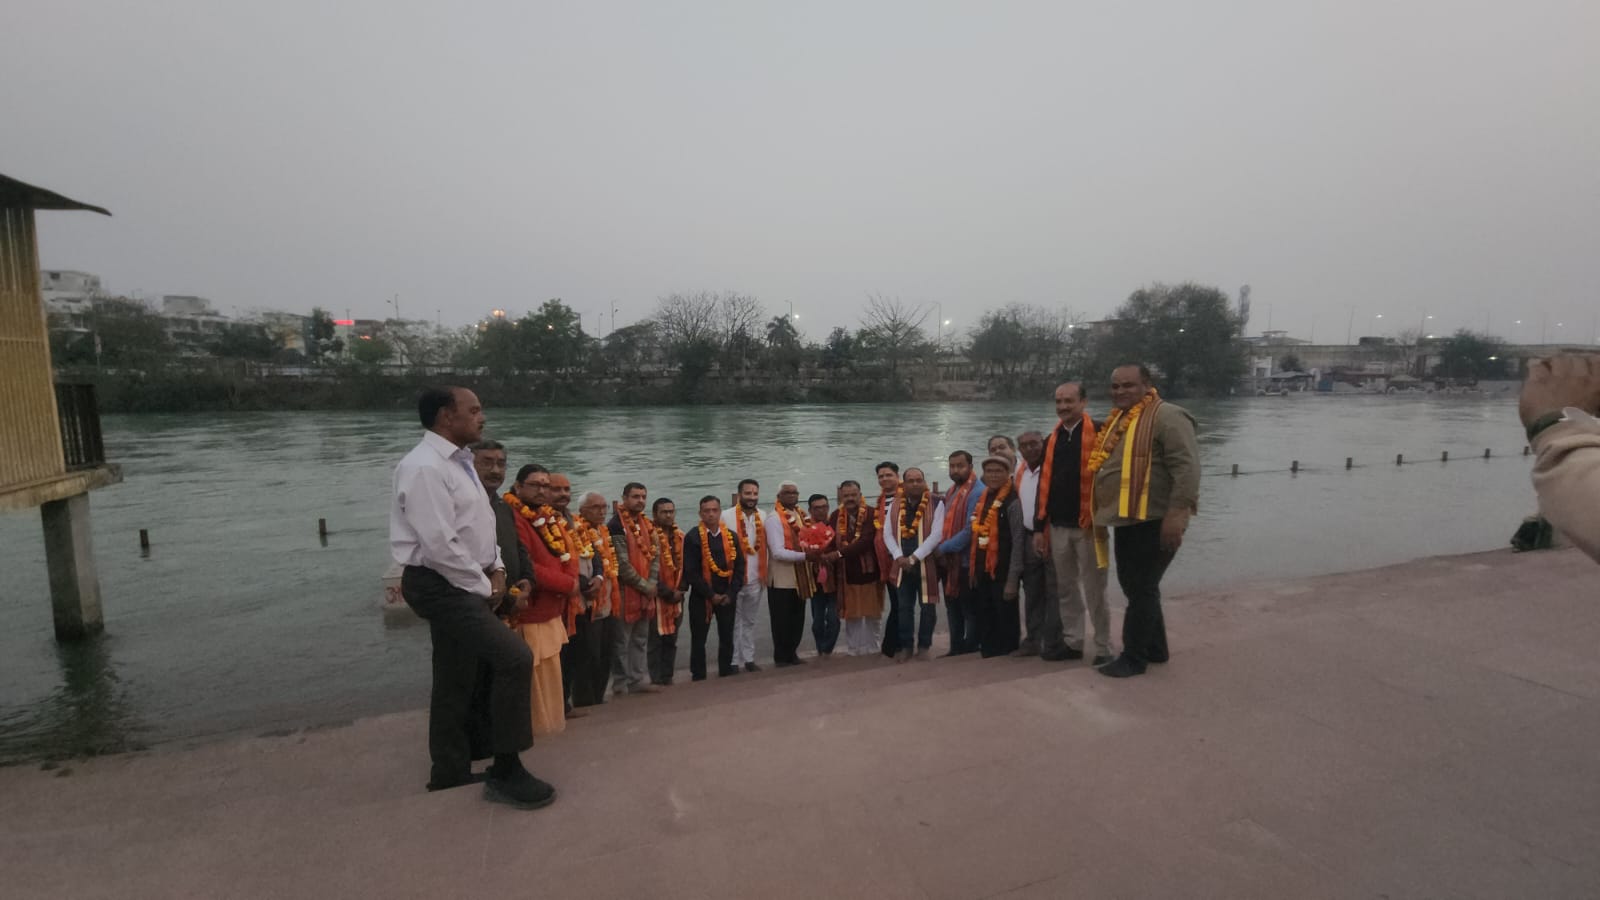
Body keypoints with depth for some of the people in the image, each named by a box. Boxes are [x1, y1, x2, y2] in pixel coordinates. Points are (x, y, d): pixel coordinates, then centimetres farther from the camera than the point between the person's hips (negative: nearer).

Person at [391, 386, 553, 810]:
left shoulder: (459, 461, 13)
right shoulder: (424, 467, -18)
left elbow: (478, 526, 19)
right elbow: (440, 545, -24)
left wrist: (495, 569, 5)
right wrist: (483, 587, -14)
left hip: (463, 584, 10)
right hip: (441, 585, -10)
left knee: (457, 682, 17)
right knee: (515, 659, -18)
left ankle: (450, 773, 32)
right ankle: (505, 771, -5)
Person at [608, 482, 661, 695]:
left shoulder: (647, 524, 12)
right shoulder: (616, 525, -13)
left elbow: (655, 555, 10)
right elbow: (622, 563, -17)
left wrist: (651, 583, -4)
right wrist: (644, 585, -12)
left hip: (646, 592, 8)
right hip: (625, 591, -8)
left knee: (641, 640, 14)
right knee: (622, 641, 1)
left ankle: (639, 680, 22)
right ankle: (621, 684, 11)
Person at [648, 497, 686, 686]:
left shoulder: (680, 536, 10)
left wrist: (680, 590, -1)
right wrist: (667, 593, -12)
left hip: (676, 597, 6)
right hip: (657, 597, -6)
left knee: (671, 640, 11)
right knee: (655, 640, 0)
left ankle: (667, 678, 20)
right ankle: (657, 680, 9)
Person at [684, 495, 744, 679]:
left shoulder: (731, 536, 4)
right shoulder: (692, 537, -9)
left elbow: (739, 568, 5)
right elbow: (691, 572, -12)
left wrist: (731, 593, -6)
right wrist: (710, 595, -13)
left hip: (727, 596, 3)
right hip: (701, 597, -3)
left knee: (727, 635, 11)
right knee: (698, 638, 5)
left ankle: (726, 670, 27)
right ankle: (698, 676, 17)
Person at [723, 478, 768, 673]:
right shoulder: (727, 516, -8)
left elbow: (766, 546, 6)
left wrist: (766, 574, 1)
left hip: (755, 579, 4)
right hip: (733, 578, -4)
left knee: (750, 621, 15)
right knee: (733, 622, 4)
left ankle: (749, 659, 25)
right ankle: (733, 661, 12)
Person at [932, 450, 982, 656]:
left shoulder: (976, 492, -14)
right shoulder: (951, 492, 13)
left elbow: (971, 529, -20)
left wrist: (944, 548, -15)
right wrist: (941, 551, 4)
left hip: (965, 561, -8)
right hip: (948, 560, 8)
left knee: (969, 608, 3)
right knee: (953, 608, 15)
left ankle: (970, 649, 13)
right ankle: (956, 647, 24)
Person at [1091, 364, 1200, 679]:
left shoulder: (1166, 417, -13)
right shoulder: (1118, 420, 16)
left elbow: (1186, 466, -21)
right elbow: (1106, 466, 23)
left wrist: (1176, 513, -27)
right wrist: (1101, 514, 20)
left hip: (1155, 521, -9)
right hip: (1128, 521, 10)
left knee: (1141, 588, -2)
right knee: (1133, 585, 17)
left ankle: (1134, 657, 9)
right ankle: (1155, 648, 33)